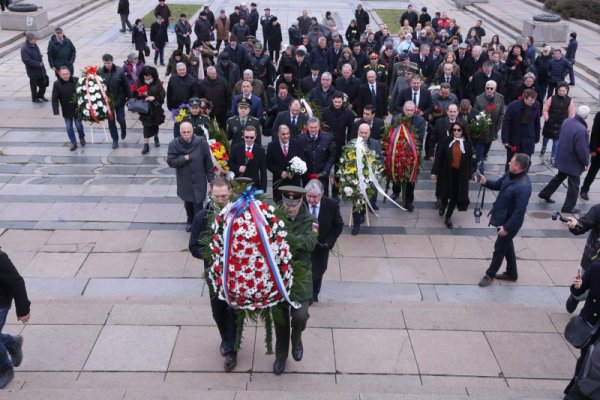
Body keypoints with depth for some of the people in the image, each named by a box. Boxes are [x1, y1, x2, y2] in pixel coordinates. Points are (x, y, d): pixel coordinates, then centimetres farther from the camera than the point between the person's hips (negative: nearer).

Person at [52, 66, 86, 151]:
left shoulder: (76, 81, -13)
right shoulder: (57, 84, -12)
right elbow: (54, 99, -9)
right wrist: (56, 111, -14)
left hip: (77, 108, -1)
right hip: (66, 110, 1)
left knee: (78, 125, 9)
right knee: (69, 127, 9)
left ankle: (82, 138, 38)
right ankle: (73, 143, 25)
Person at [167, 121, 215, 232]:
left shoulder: (201, 142, -15)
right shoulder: (174, 144, -11)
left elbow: (208, 162, -7)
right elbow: (170, 162, -10)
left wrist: (211, 178, -2)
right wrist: (184, 158, -21)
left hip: (199, 181, -2)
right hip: (184, 181, 3)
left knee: (198, 206, -7)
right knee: (188, 203, 19)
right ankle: (190, 221, 43)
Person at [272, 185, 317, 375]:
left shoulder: (308, 221, -5)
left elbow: (310, 243, -23)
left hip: (300, 272, -1)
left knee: (300, 314, -14)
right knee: (280, 317, 11)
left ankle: (296, 338, 22)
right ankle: (281, 354, 33)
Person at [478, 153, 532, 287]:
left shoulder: (523, 187, -33)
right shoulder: (510, 174, -6)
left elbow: (519, 211, -30)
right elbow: (498, 185, 11)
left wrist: (507, 227, -24)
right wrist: (485, 182, -9)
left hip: (510, 222, -9)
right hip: (502, 218, 9)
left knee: (499, 248, 9)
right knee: (507, 245, 23)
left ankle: (490, 274, 30)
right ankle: (511, 273, 41)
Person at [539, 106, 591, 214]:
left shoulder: (566, 122, -4)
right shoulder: (582, 130, -30)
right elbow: (582, 150, -25)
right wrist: (586, 162, -10)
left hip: (562, 158, 8)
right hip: (573, 162, -8)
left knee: (559, 177, 28)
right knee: (574, 185, 8)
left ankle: (545, 194, 39)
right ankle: (568, 207, 18)